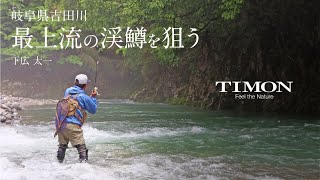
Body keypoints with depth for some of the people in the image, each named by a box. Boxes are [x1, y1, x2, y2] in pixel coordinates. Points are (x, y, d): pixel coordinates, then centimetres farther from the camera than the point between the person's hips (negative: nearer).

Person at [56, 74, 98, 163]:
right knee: (82, 148, -4)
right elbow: (93, 110, 7)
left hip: (60, 123, 7)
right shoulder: (83, 97, -4)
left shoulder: (67, 91, 13)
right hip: (73, 125, -7)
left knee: (62, 146, 22)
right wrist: (93, 97, 18)